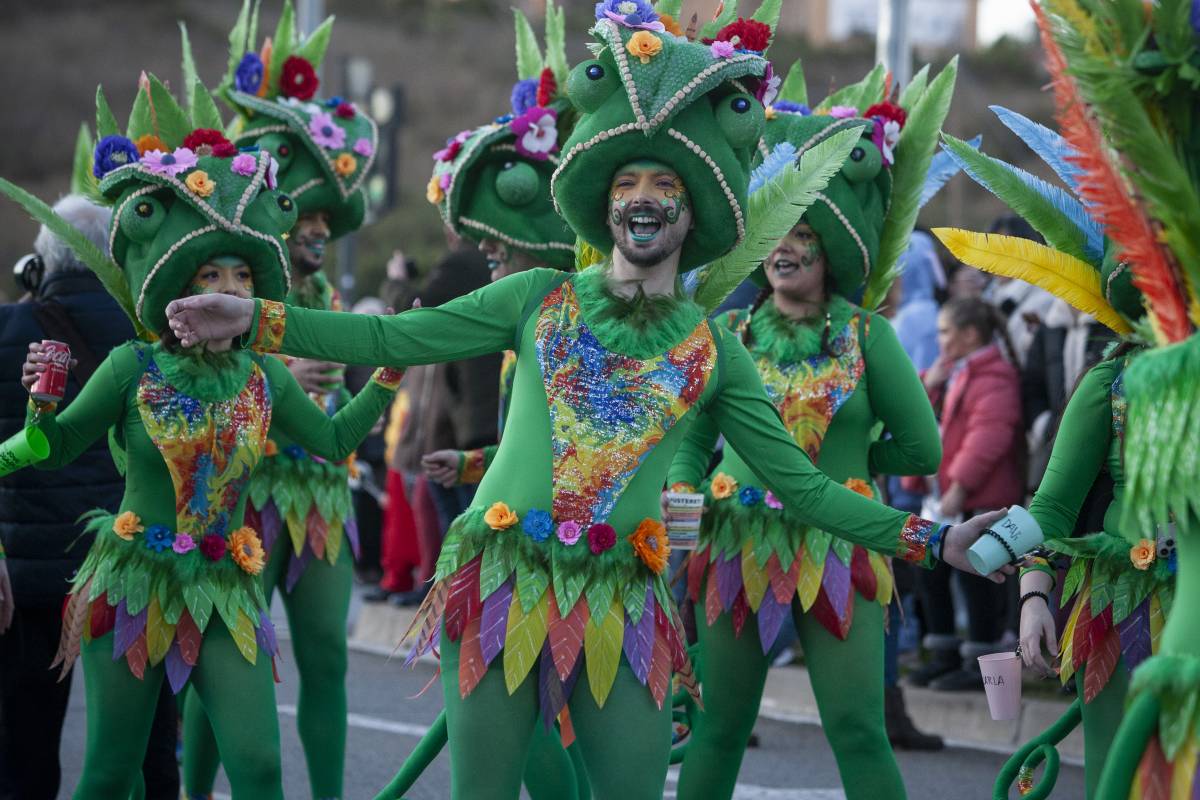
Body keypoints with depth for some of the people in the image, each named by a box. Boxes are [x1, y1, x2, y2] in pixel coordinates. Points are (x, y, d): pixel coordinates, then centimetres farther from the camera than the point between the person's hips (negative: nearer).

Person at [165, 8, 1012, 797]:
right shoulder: (541, 298, 7)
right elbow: (393, 338, 4)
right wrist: (256, 320, -5)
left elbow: (802, 485, 8)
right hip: (499, 586, 0)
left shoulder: (713, 349, 8)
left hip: (618, 607, 1)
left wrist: (927, 539, 0)